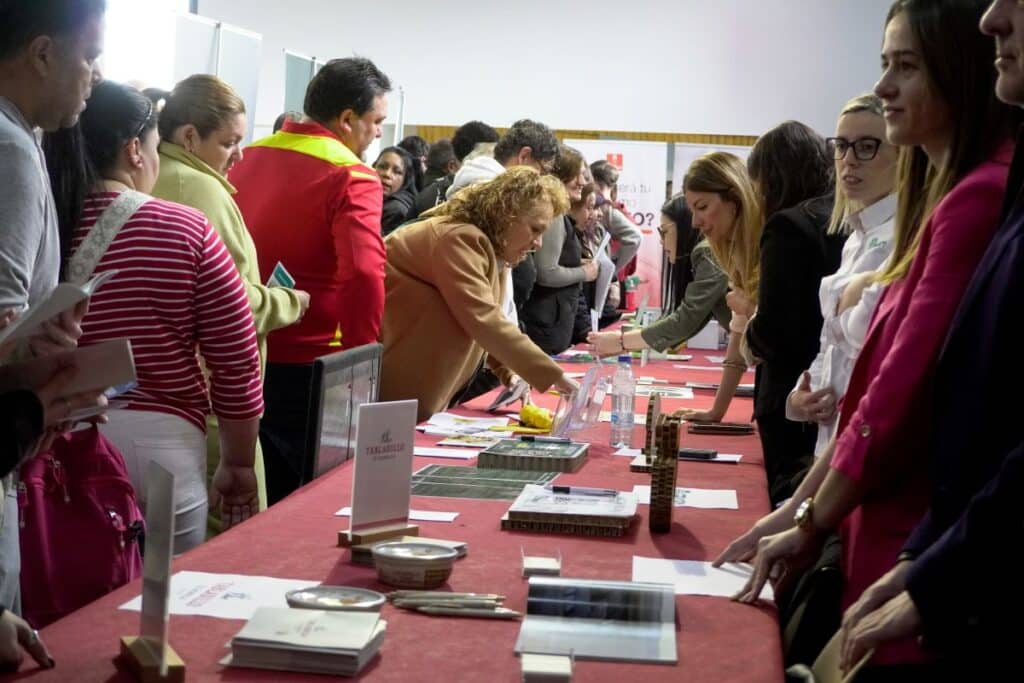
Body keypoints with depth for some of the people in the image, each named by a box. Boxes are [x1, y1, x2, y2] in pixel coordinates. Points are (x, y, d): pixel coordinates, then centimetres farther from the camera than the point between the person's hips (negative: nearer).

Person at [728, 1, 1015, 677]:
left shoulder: (978, 199, -18)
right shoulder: (948, 197, 14)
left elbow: (909, 388, -20)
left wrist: (809, 525, -7)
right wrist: (796, 510, 13)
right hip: (894, 535, 9)